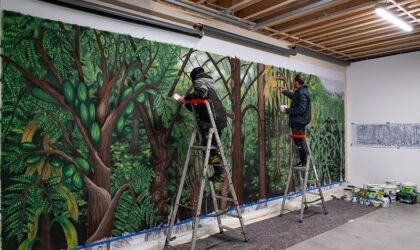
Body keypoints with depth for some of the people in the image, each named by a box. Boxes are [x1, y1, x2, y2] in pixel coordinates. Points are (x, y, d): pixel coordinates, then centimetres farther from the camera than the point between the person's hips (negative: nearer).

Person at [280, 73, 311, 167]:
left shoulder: (302, 93, -19)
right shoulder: (299, 91, 14)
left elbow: (301, 109, -25)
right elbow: (293, 96, 37)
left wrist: (287, 111, -17)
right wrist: (284, 91, 46)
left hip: (299, 122, -11)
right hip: (298, 121, 11)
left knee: (300, 142, -5)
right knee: (299, 141, 14)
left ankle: (304, 162, 3)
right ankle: (303, 161, 21)